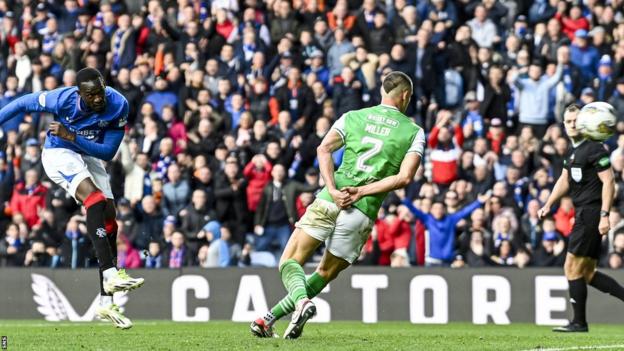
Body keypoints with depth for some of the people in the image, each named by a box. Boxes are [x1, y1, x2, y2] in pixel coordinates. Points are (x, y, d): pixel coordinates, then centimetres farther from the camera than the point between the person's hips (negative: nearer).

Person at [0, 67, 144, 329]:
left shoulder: (118, 106, -21)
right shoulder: (62, 99, -27)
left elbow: (108, 151, -19)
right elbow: (24, 103, -10)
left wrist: (73, 137, -30)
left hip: (90, 156, 5)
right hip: (59, 154, -5)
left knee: (109, 219, -2)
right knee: (95, 198, -31)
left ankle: (106, 303, 3)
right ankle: (110, 274, -40)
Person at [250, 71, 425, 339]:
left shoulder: (353, 117, 13)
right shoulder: (414, 132, 9)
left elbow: (324, 149, -2)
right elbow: (405, 177, -6)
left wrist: (333, 190, -8)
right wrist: (361, 192, -5)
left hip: (329, 200, 0)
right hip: (364, 212, 0)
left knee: (290, 262, 3)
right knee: (326, 274, 15)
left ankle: (301, 301, -27)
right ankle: (271, 316, 5)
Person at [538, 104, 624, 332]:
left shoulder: (594, 149, -12)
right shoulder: (575, 150, 17)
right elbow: (565, 180, 26)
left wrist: (604, 215, -23)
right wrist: (548, 205, 16)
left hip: (591, 214, -10)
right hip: (583, 214, 10)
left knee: (572, 268, -6)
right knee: (588, 273, 10)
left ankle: (579, 322, 1)